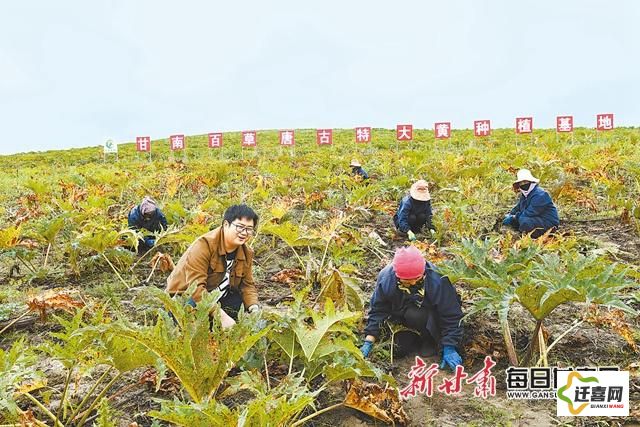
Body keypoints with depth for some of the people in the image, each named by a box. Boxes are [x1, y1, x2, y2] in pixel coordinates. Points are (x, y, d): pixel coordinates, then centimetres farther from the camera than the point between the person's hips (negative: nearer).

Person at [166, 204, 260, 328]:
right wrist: (221, 315, -39)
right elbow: (196, 287, -33)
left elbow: (247, 285, 2)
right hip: (182, 298, -7)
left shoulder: (246, 253, -2)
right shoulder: (204, 245, -25)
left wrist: (254, 309, -20)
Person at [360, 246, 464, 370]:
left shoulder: (437, 279, -32)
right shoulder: (386, 278, -24)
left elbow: (451, 315, -24)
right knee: (399, 350, -15)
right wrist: (368, 342, -21)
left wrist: (449, 348, -27)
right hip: (402, 316, 3)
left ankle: (430, 340, -4)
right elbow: (377, 310, -13)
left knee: (415, 315, -33)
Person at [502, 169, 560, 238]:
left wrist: (514, 217, -18)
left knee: (525, 221, -35)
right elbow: (518, 208, 21)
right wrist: (509, 215, 1)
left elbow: (529, 213, -26)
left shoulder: (539, 195, -21)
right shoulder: (524, 195, 10)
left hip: (548, 223, -10)